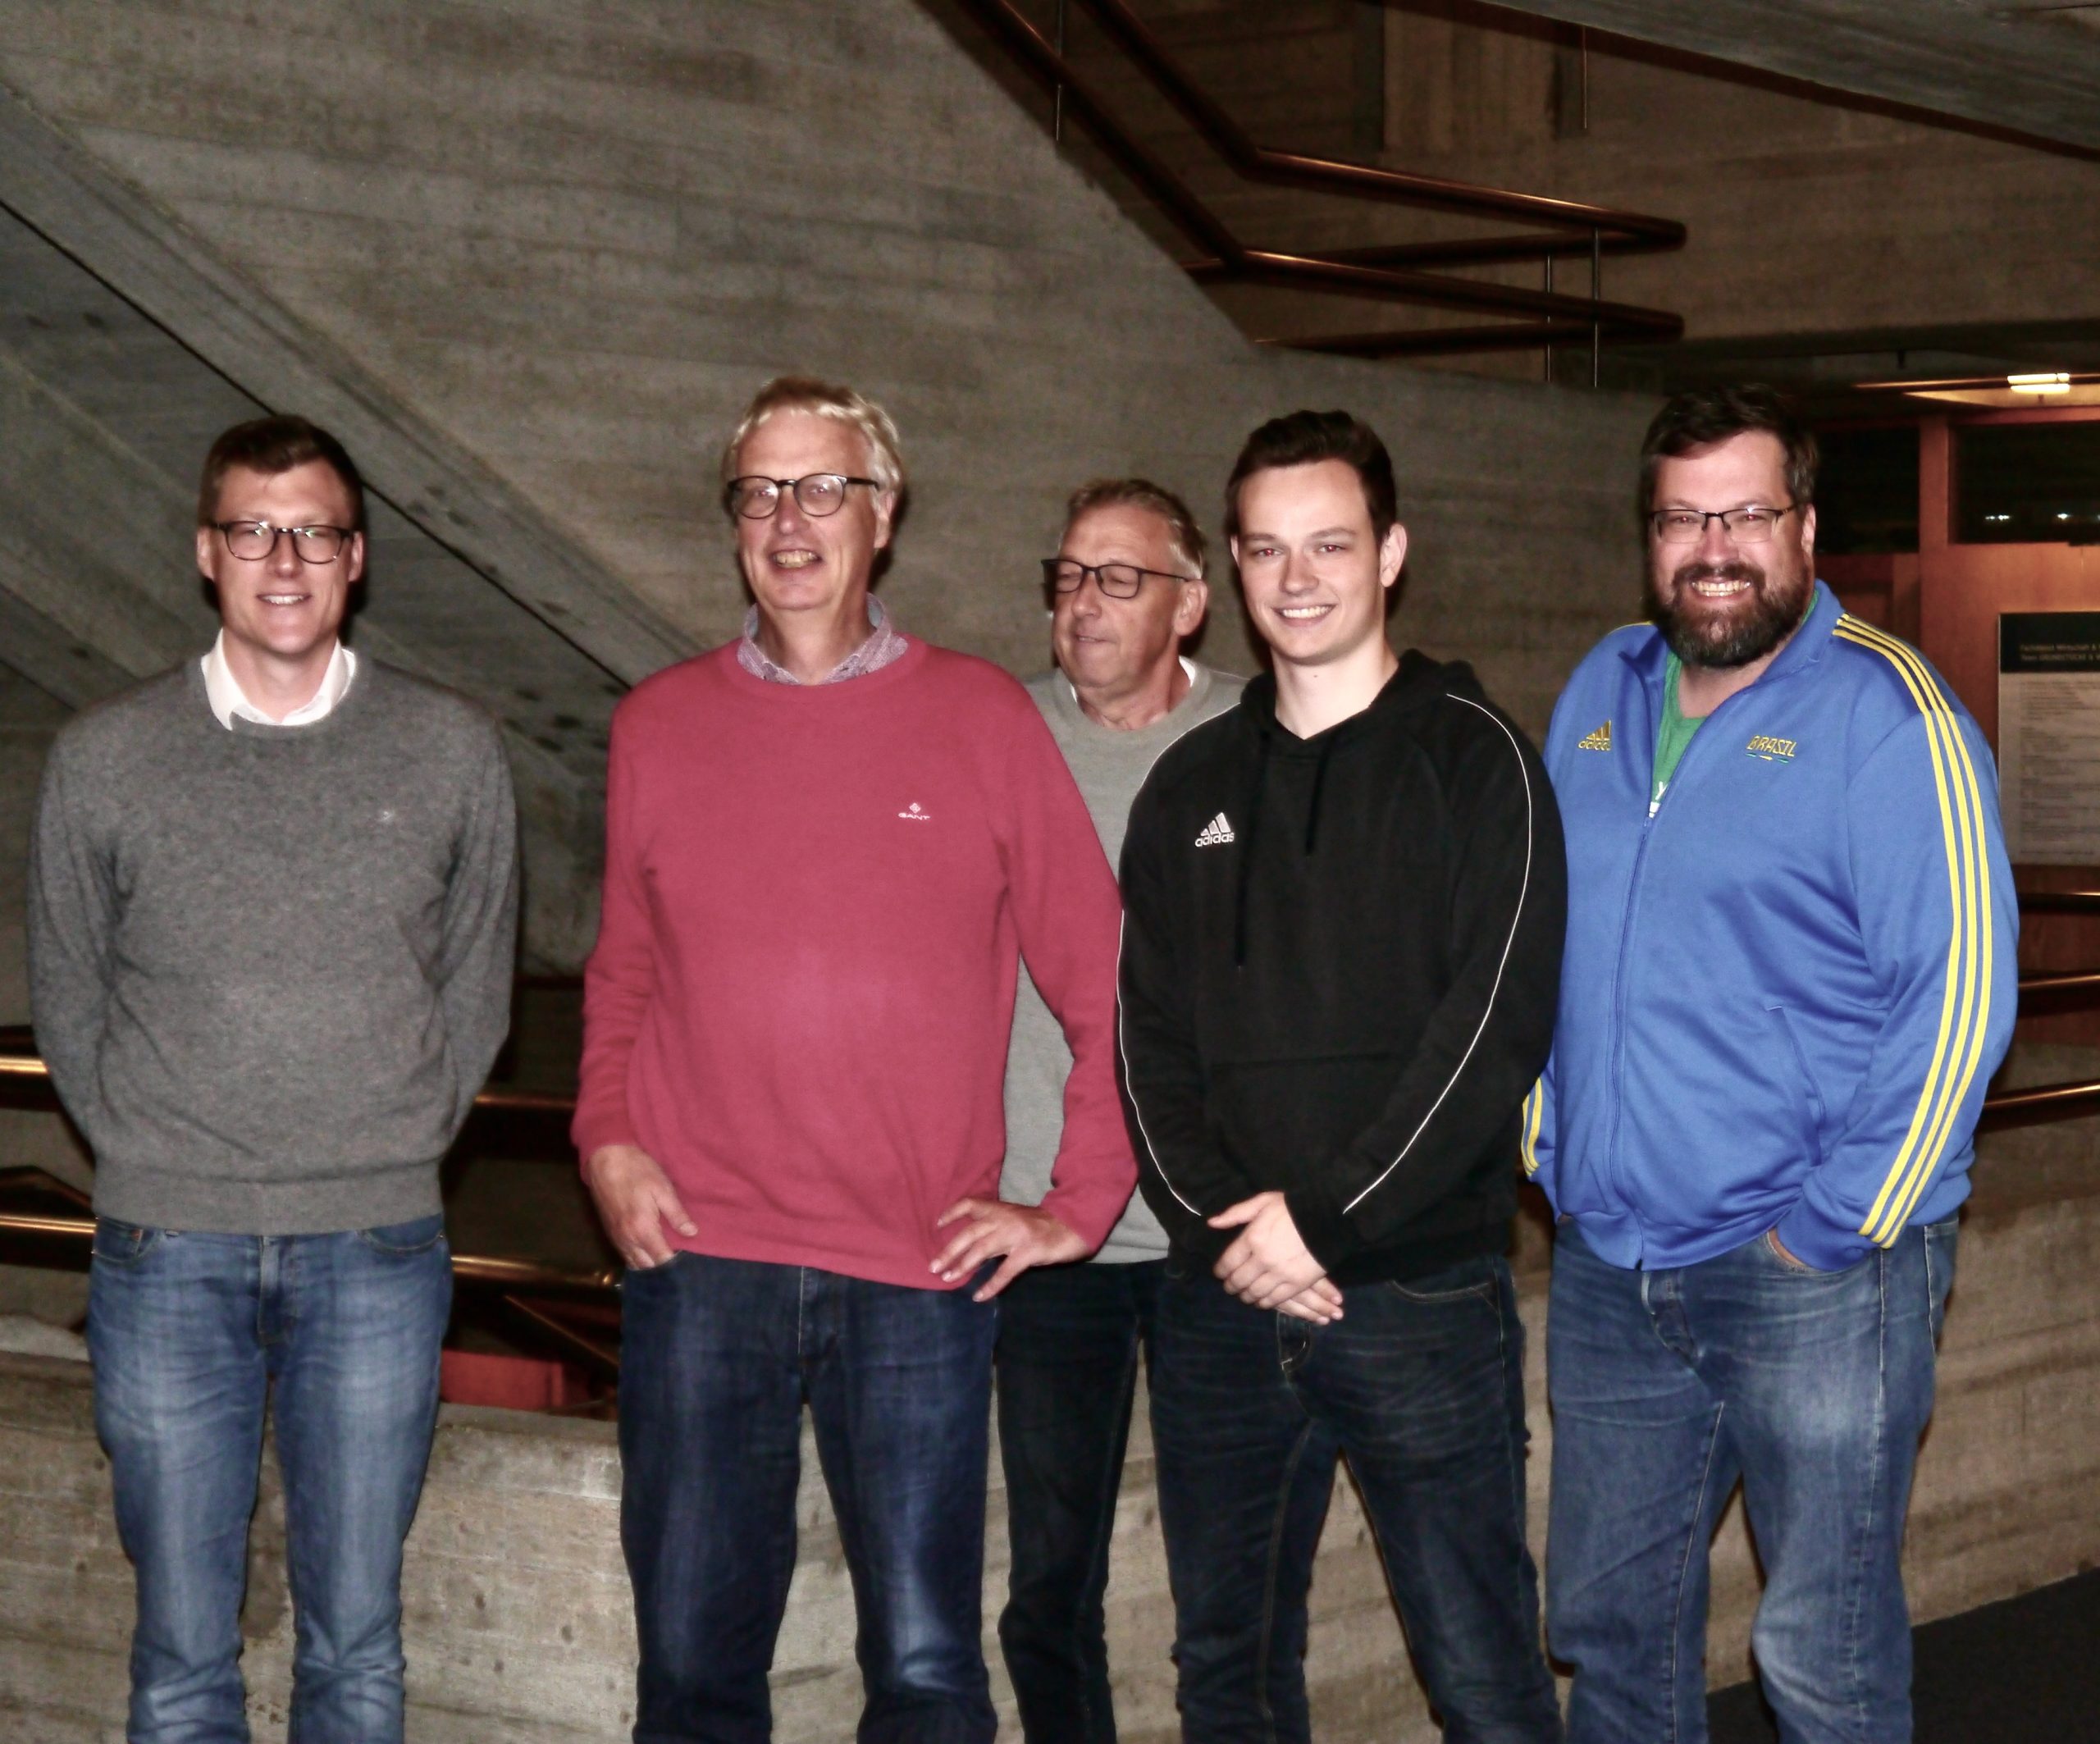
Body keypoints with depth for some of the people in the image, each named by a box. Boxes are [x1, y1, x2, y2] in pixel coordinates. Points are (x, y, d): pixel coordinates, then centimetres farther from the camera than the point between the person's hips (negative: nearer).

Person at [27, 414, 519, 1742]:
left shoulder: (454, 753, 2)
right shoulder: (105, 758, 2)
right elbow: (67, 994, 10)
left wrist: (400, 1143, 5)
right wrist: (146, 1149, 5)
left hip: (377, 1249, 0)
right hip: (168, 1253, 0)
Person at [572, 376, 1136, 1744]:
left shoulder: (985, 719, 2)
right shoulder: (660, 724, 8)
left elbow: (1106, 989, 5)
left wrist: (1079, 1206, 0)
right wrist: (606, 1141, 3)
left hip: (920, 1278, -1)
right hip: (699, 1265, 2)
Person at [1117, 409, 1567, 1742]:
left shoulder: (1475, 762, -1)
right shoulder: (1193, 788, 13)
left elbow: (1496, 1026, -10)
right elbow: (1148, 1038, 8)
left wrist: (1325, 1218, -14)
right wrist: (1215, 1221, -8)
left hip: (1422, 1293, -4)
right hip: (1222, 1297, 5)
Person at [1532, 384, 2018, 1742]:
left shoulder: (1887, 710, -10)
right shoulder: (1601, 695, 11)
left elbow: (1958, 990, -14)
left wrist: (1838, 1224, -15)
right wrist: (1549, 1143, 13)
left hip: (1811, 1275, -6)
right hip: (1607, 1264, 6)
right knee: (1608, 1624, 16)